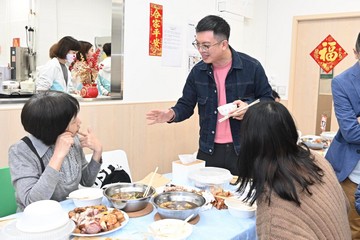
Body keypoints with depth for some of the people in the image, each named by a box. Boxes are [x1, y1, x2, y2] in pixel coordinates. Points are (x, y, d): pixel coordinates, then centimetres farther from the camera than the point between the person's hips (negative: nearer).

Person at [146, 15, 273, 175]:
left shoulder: (252, 67, -8)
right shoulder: (197, 71, 1)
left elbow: (268, 100, 2)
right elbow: (186, 105, 6)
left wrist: (249, 107, -18)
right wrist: (172, 114, -16)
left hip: (243, 149, -2)